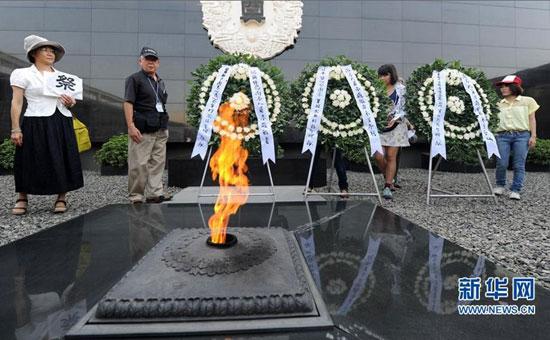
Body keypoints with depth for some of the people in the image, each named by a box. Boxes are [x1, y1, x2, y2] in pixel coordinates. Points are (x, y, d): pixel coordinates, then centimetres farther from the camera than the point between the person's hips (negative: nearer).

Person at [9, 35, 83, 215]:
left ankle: (61, 198, 12)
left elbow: (71, 101, 22)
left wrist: (71, 102, -3)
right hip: (37, 125, -4)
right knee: (31, 162, -1)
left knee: (62, 161, 2)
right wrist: (15, 129, -9)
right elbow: (16, 102, -2)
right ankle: (22, 199, 15)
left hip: (62, 124, 4)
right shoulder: (23, 74, 4)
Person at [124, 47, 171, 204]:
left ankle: (155, 192, 15)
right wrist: (131, 126, -19)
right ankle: (136, 196, 5)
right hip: (142, 129, -7)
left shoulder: (160, 82, 20)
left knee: (158, 162, 8)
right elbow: (128, 103, -9)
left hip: (160, 129, 7)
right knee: (139, 164, -6)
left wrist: (165, 125, 21)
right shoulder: (134, 79, -1)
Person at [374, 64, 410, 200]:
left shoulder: (400, 88, 2)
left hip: (395, 126, -1)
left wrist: (394, 119, -16)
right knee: (378, 156, -6)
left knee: (391, 156, -3)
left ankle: (388, 187, 4)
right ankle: (390, 181, 20)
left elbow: (402, 108, 1)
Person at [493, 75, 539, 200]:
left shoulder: (527, 101, 11)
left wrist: (533, 136, 0)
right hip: (503, 136, 1)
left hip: (522, 135, -1)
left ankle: (515, 191, 2)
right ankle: (500, 186, 14)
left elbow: (532, 119, 8)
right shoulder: (499, 104, 16)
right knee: (501, 163, -7)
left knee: (519, 165, -5)